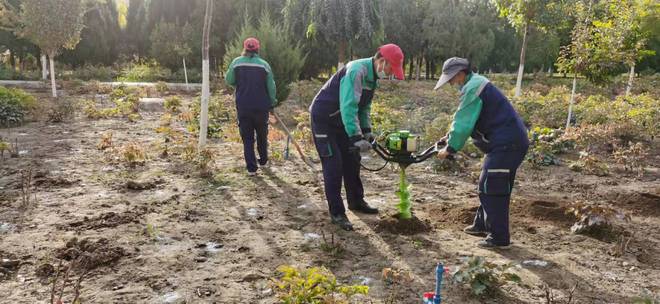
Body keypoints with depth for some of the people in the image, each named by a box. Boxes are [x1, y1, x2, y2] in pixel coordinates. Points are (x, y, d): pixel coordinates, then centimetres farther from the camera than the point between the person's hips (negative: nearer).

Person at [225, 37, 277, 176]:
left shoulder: (237, 63, -3)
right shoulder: (264, 64, -4)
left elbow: (228, 80, 3)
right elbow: (271, 86, 0)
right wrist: (272, 102, 13)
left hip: (243, 106, 0)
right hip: (261, 106, 0)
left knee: (247, 137, 6)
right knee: (262, 135, 20)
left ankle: (251, 167, 2)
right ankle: (263, 161, 32)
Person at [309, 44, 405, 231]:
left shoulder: (372, 76, 3)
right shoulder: (357, 71, -28)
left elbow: (364, 107, 13)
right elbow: (348, 107, -35)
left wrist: (367, 131, 3)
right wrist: (357, 137, -37)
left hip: (341, 120, 9)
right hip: (323, 119, -9)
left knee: (352, 161, 12)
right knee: (333, 165, -9)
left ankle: (356, 202, 27)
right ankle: (336, 213, -1)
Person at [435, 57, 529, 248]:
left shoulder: (472, 89, -16)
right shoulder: (475, 84, 18)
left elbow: (464, 124, -18)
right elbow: (465, 120, 23)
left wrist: (450, 148, -9)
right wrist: (451, 136, 13)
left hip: (506, 144, -11)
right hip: (510, 141, 11)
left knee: (492, 190, -8)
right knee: (488, 187, 18)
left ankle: (499, 237, -2)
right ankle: (482, 225, 31)